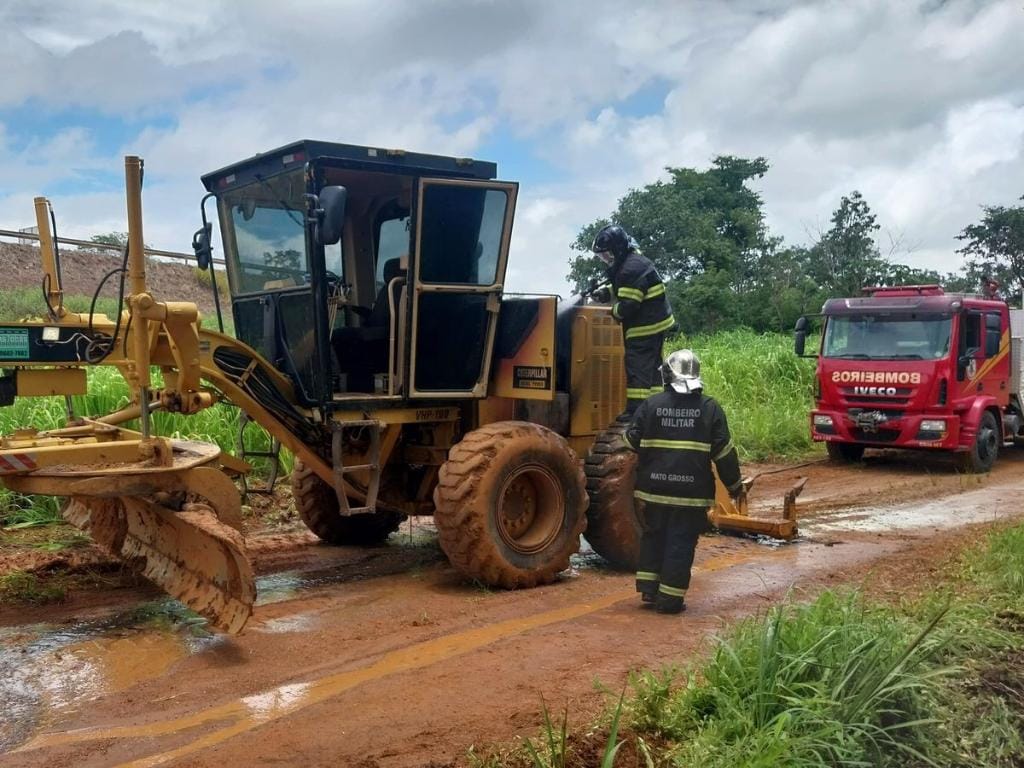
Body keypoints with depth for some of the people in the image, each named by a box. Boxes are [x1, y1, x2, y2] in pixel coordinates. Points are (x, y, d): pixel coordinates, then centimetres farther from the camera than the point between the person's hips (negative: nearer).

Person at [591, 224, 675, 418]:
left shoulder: (631, 269, -22)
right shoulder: (635, 260, 11)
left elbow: (627, 306, -26)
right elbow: (623, 291, 22)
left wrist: (614, 311, -6)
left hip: (645, 327, -11)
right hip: (656, 323, 11)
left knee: (637, 367, -6)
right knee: (652, 366, 15)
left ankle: (635, 409, -4)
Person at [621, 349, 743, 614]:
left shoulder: (650, 405, -1)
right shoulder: (710, 409, -2)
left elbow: (631, 441, 2)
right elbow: (724, 452, -1)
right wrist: (734, 484, 10)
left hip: (654, 488, 2)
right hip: (691, 492, -2)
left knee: (653, 537, 18)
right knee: (681, 543, 5)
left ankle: (649, 589, 20)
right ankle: (670, 599, 7)